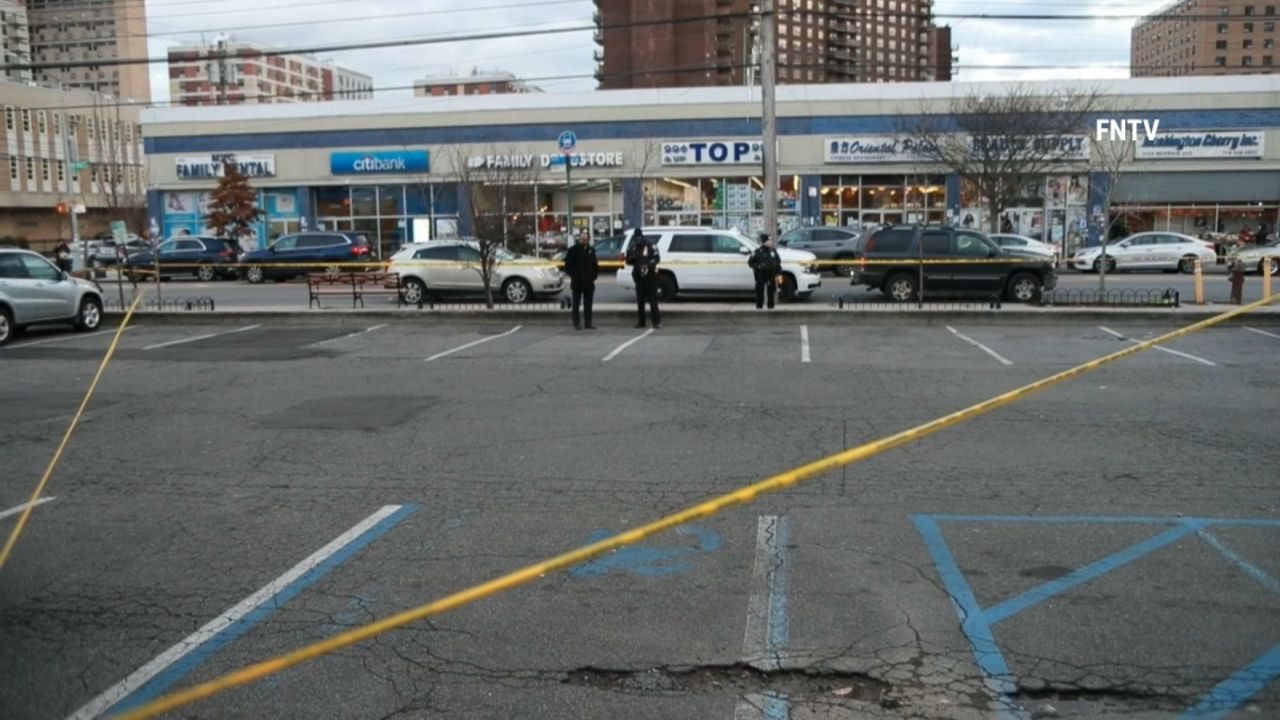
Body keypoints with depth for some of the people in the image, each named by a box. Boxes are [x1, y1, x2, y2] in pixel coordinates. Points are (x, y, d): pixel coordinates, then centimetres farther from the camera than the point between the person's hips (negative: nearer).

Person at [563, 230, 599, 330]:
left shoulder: (591, 250, 11)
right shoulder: (573, 250, -3)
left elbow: (595, 265, 18)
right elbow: (567, 265, -4)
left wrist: (594, 275, 5)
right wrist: (573, 276, -10)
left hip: (589, 282, 4)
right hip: (577, 282, -4)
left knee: (588, 304, 7)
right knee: (576, 304, 1)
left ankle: (588, 323, 11)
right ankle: (576, 323, 5)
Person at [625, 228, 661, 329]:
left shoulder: (650, 247, -4)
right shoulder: (633, 248, 10)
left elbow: (657, 259, -11)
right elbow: (628, 261, 10)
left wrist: (649, 264, -27)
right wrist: (630, 255, -12)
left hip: (650, 276, -5)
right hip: (639, 277, 5)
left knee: (652, 299, -8)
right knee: (640, 300, 8)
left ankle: (657, 321, -7)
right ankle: (640, 321, 15)